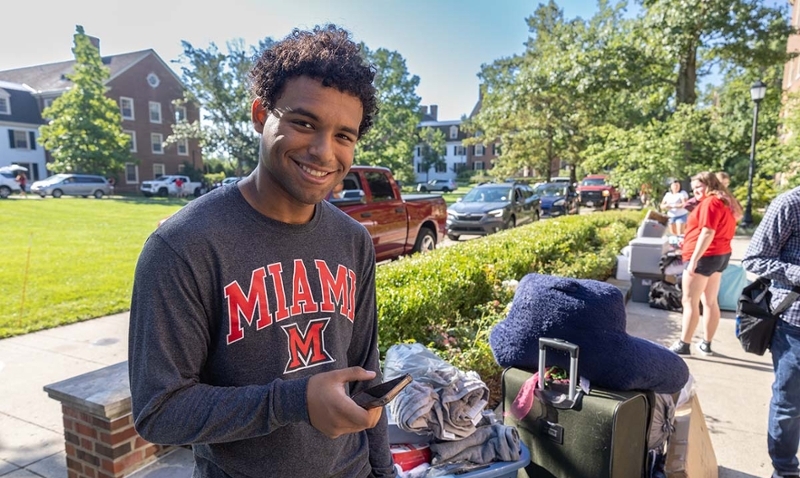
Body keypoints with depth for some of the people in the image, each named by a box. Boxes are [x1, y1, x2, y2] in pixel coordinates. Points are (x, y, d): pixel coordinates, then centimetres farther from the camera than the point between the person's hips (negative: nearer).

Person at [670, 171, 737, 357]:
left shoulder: (710, 202, -14)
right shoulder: (724, 202, 17)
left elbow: (707, 233, -22)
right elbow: (722, 231, 18)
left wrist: (694, 260, -23)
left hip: (705, 256, -10)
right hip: (721, 254, 10)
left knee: (689, 302, -6)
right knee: (710, 301, 13)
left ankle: (683, 345, -3)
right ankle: (706, 344, 18)